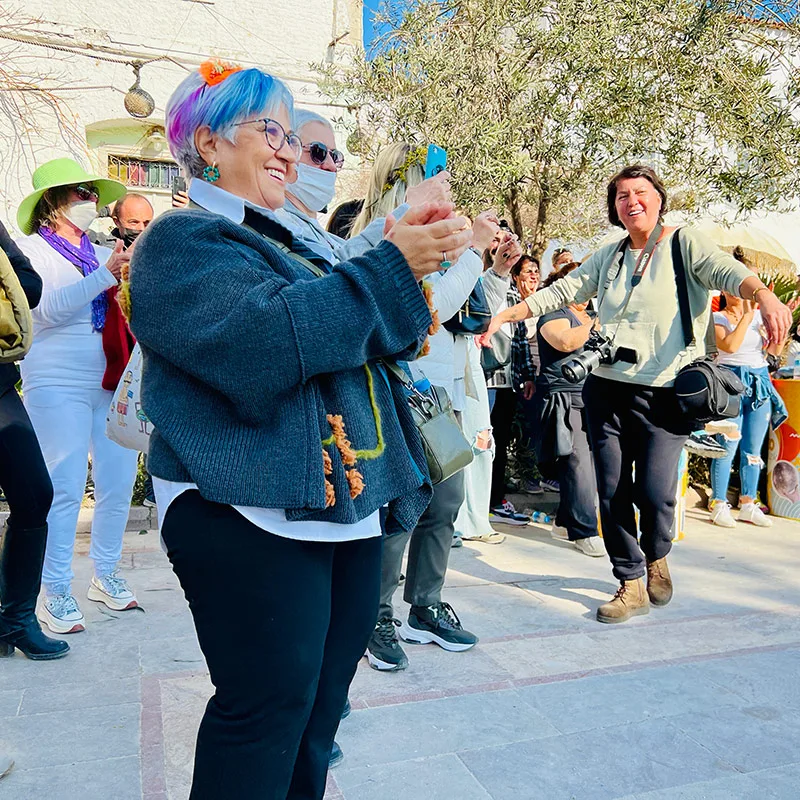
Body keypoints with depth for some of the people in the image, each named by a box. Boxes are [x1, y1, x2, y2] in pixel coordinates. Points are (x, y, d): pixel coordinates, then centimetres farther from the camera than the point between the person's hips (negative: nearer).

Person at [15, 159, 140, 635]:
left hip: (112, 383, 5)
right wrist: (106, 275, -22)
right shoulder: (32, 249, 2)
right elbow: (50, 309, -14)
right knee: (66, 489, -5)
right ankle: (56, 595, 8)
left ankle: (107, 577, 23)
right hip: (60, 385, -5)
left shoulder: (103, 254, 16)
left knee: (120, 482, 5)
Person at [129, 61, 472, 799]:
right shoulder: (182, 240, -5)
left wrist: (414, 256, 3)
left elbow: (374, 337, 20)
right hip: (254, 517, -8)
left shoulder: (291, 244, 21)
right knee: (268, 709, -2)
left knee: (320, 707, 16)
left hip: (350, 506, 8)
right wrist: (392, 266, -19)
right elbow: (262, 341, -23)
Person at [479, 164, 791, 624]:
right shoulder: (610, 257, 15)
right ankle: (633, 586, 20)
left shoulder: (685, 244, 0)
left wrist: (765, 296, -39)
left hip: (664, 393, -4)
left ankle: (656, 556, 23)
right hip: (607, 390, 5)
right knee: (612, 493, 3)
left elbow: (728, 271, -18)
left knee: (654, 491, -12)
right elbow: (560, 292, 14)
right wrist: (505, 316, 6)